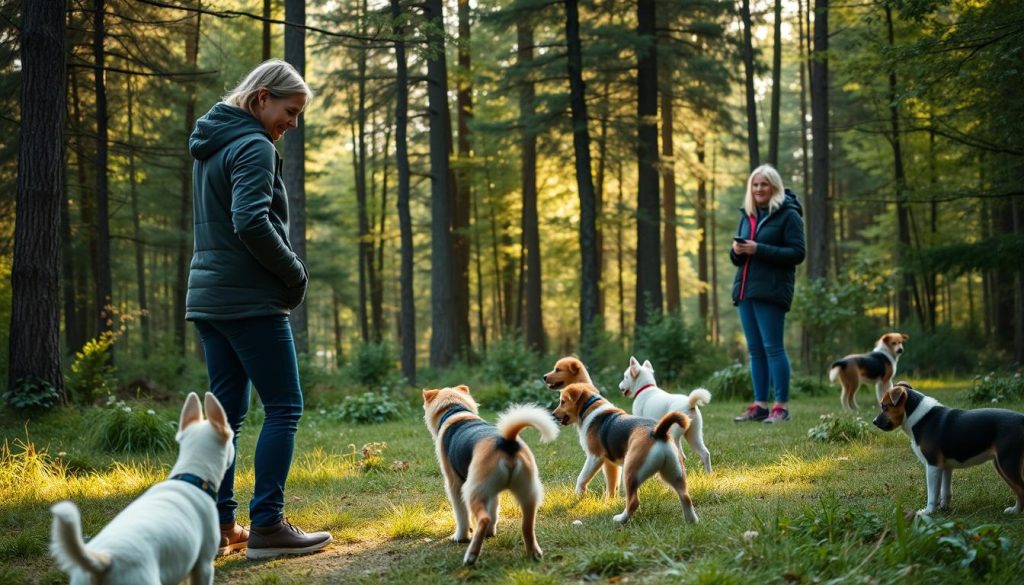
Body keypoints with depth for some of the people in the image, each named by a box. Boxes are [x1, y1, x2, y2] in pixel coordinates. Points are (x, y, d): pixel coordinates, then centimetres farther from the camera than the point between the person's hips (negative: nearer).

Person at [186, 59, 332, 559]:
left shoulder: (209, 147, 17)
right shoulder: (254, 147, -12)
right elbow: (251, 222, -24)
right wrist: (295, 274, -11)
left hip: (209, 297, 9)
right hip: (251, 300, -9)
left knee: (225, 411, 11)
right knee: (283, 408, -4)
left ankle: (219, 525, 12)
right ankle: (266, 526, -6)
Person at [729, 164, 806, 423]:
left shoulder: (788, 215, -4)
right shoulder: (747, 216, 17)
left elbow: (797, 253, -11)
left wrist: (759, 250, -18)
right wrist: (737, 251, -3)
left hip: (771, 292, -7)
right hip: (745, 290, 7)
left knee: (772, 347, -8)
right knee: (755, 350, 7)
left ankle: (781, 406, -4)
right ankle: (760, 404, 11)